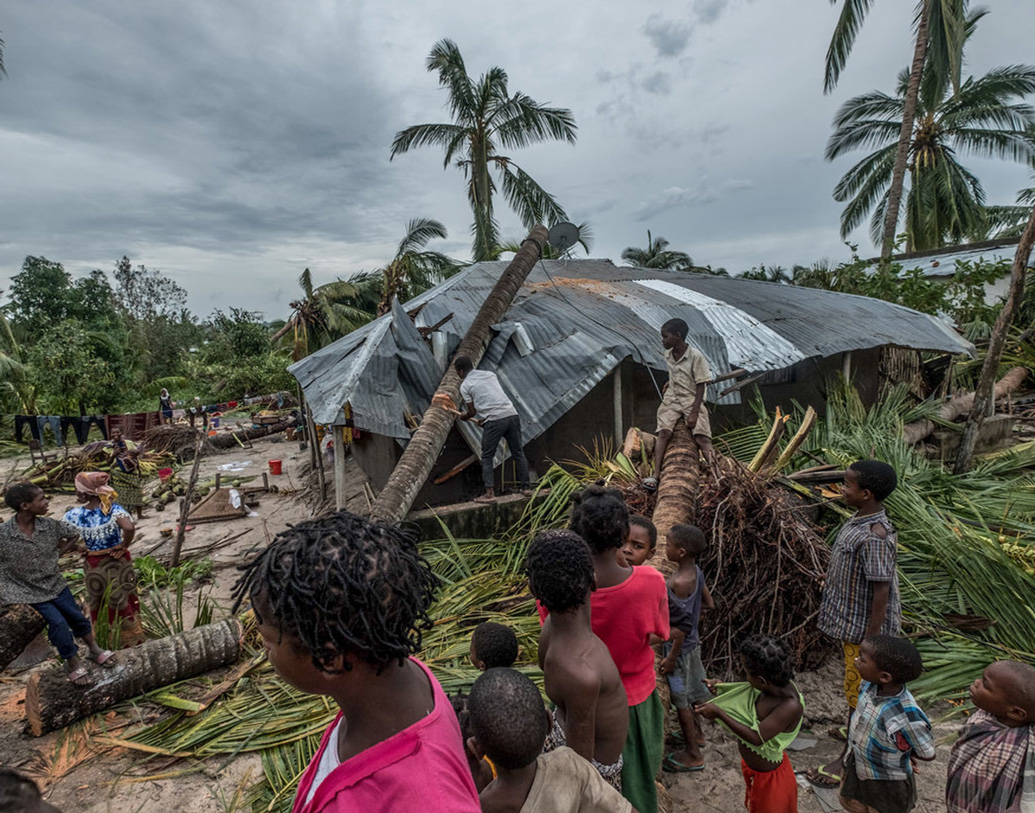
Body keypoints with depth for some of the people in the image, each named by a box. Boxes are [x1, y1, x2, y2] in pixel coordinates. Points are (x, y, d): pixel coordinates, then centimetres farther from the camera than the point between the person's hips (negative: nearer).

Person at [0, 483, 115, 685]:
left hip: (55, 584, 4)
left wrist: (58, 552, -3)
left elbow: (75, 534, 6)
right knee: (58, 623, -10)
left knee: (77, 617, 10)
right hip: (29, 592, -4)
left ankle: (94, 650, 34)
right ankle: (73, 664, 11)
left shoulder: (50, 525, -14)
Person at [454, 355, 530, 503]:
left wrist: (464, 416, 31)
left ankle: (489, 493, 4)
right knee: (518, 453, 16)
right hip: (512, 414, 5)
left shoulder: (465, 386, 5)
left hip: (494, 421, -5)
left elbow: (472, 411, 9)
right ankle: (525, 487, 21)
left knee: (487, 458, 9)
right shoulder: (490, 374, 20)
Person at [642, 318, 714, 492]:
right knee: (664, 432, -17)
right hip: (671, 399, 4)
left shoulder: (696, 356, -14)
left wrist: (694, 413, -18)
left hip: (692, 400, -4)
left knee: (701, 437, -17)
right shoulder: (668, 356, 5)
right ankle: (656, 475, -21)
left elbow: (701, 386, -13)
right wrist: (670, 382, 7)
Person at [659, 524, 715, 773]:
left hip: (679, 646, -8)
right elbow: (709, 604, 6)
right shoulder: (695, 571, -6)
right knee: (687, 693, 27)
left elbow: (682, 626, -25)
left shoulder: (680, 583, -31)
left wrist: (672, 657, -17)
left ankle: (693, 755, 25)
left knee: (681, 699, 9)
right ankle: (696, 733, 47)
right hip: (691, 642, 9)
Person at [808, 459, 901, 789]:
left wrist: (871, 641, -21)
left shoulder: (875, 537, -32)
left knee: (859, 691, 7)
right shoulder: (862, 519, -2)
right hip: (852, 619, 9)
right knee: (860, 686, 27)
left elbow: (882, 591, -27)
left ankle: (849, 759, 24)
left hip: (864, 627, -9)